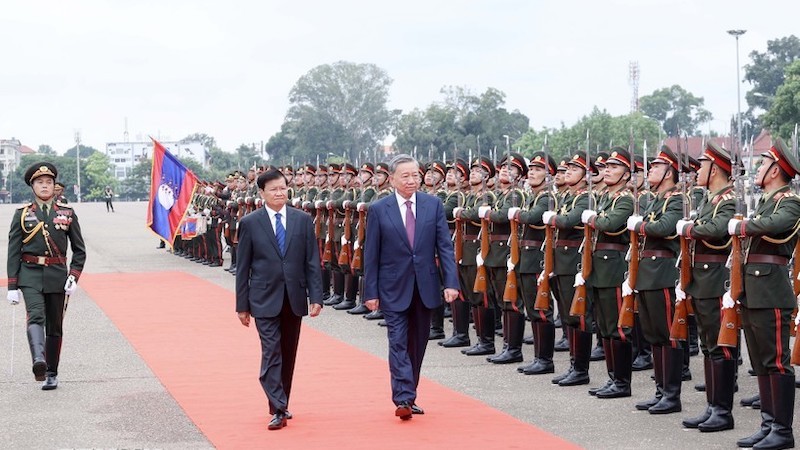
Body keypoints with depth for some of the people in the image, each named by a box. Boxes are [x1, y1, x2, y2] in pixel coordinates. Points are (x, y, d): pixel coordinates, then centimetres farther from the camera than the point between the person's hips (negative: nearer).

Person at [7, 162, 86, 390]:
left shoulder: (67, 214, 7)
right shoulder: (22, 215, 4)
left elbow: (79, 250, 10)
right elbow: (13, 252, 3)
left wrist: (74, 276, -4)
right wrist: (12, 286, -3)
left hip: (57, 275, 2)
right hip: (30, 275, -2)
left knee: (55, 327, 7)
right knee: (36, 316, -24)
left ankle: (52, 373, 18)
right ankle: (39, 361, -44)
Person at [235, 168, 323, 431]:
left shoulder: (303, 220, 5)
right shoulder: (250, 223, -1)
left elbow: (312, 262, 4)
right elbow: (242, 268, 2)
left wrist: (316, 297, -4)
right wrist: (242, 305, 0)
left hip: (294, 298, 3)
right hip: (265, 299, -3)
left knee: (288, 355, 10)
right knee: (271, 353, -9)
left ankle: (282, 405, 22)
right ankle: (278, 410, -11)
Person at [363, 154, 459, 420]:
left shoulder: (433, 205, 2)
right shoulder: (379, 210, -3)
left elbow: (445, 246, 1)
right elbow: (371, 255, 0)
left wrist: (451, 282, -9)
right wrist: (370, 292, -4)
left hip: (425, 286, 3)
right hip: (394, 288, -2)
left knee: (417, 345, 10)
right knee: (398, 343, -9)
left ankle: (408, 396, 22)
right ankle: (403, 399, -12)